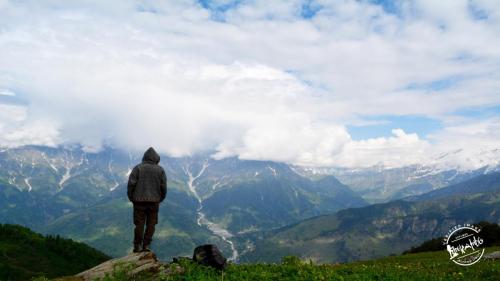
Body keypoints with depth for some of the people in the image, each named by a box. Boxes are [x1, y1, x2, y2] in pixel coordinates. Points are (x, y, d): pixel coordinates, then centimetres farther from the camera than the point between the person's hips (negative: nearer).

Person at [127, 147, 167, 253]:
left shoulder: (138, 168, -2)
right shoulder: (160, 170, 2)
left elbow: (131, 184, -7)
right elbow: (163, 187, 2)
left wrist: (131, 198, 5)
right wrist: (160, 199, 15)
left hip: (139, 200, 0)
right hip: (154, 201, 0)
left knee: (139, 224, 7)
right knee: (151, 224, 8)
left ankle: (137, 246, 11)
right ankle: (146, 245, 9)